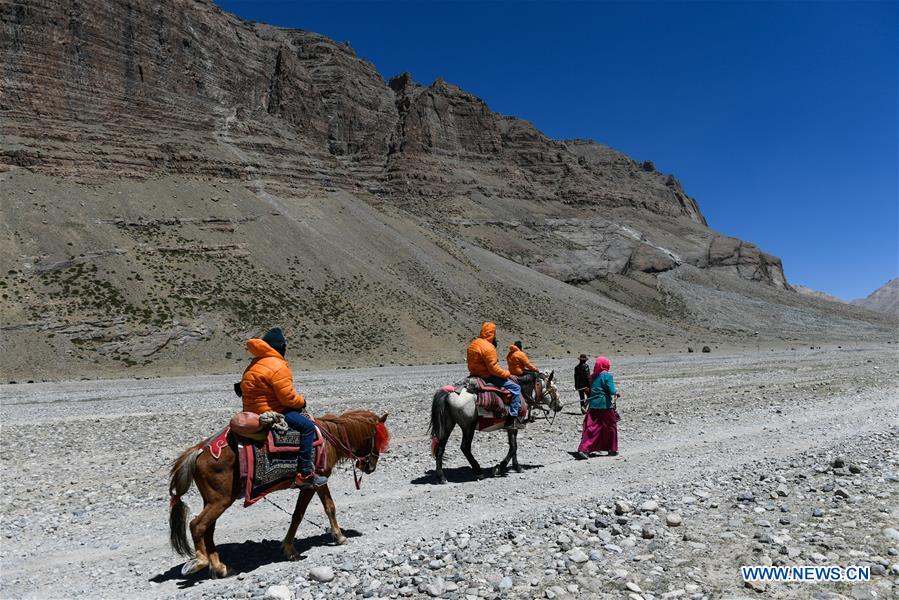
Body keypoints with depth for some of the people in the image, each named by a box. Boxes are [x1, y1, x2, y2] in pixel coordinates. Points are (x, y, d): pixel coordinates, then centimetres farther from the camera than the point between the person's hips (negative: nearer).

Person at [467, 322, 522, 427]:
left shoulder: (473, 344, 9)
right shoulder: (488, 347, -20)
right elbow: (493, 368, -23)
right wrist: (508, 374, -11)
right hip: (488, 377, -10)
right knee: (516, 387, -7)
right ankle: (512, 418, -11)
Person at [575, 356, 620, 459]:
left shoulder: (592, 377, 9)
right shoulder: (607, 376, -8)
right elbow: (612, 391, -16)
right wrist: (616, 393, 7)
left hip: (593, 405, 5)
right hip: (606, 405, -5)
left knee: (591, 428, 2)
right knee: (611, 426, 14)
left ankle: (583, 449, -10)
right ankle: (612, 450, 25)